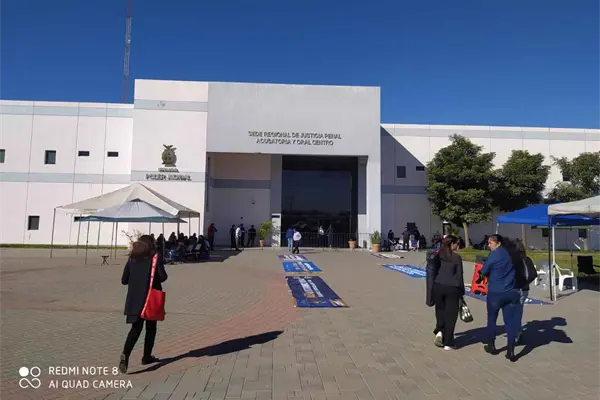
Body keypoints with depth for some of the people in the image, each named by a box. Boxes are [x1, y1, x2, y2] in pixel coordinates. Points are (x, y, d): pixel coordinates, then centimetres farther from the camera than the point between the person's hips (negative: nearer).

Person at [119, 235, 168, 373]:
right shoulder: (154, 258, -6)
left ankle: (125, 354, -15)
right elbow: (163, 276, -12)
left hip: (134, 298, 3)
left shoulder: (132, 258, 4)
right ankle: (147, 356, 21)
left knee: (136, 328, 6)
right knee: (151, 328, 14)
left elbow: (124, 280, 4)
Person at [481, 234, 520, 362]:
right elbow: (514, 270, 16)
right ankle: (511, 351, 2)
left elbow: (484, 272, -5)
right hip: (511, 292, 4)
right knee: (511, 321, 4)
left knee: (492, 319, 13)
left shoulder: (494, 255, -11)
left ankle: (491, 345, 23)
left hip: (495, 293, -4)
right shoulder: (510, 254, 5)